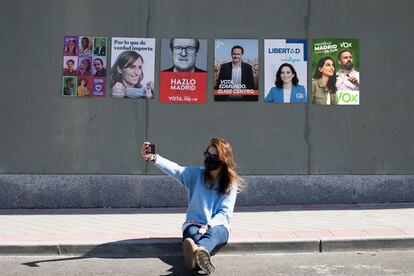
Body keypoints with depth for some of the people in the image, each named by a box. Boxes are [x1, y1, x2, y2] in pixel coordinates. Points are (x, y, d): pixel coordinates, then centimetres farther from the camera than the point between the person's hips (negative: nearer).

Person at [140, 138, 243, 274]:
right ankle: (198, 255, -68)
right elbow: (175, 169, -17)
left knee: (212, 233, -36)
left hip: (217, 226, -1)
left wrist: (208, 226, -24)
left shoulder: (231, 183, 1)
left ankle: (198, 251, -70)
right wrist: (153, 158, -36)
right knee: (192, 233, -34)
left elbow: (225, 212, -5)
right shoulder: (196, 174, 2)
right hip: (194, 224, 1)